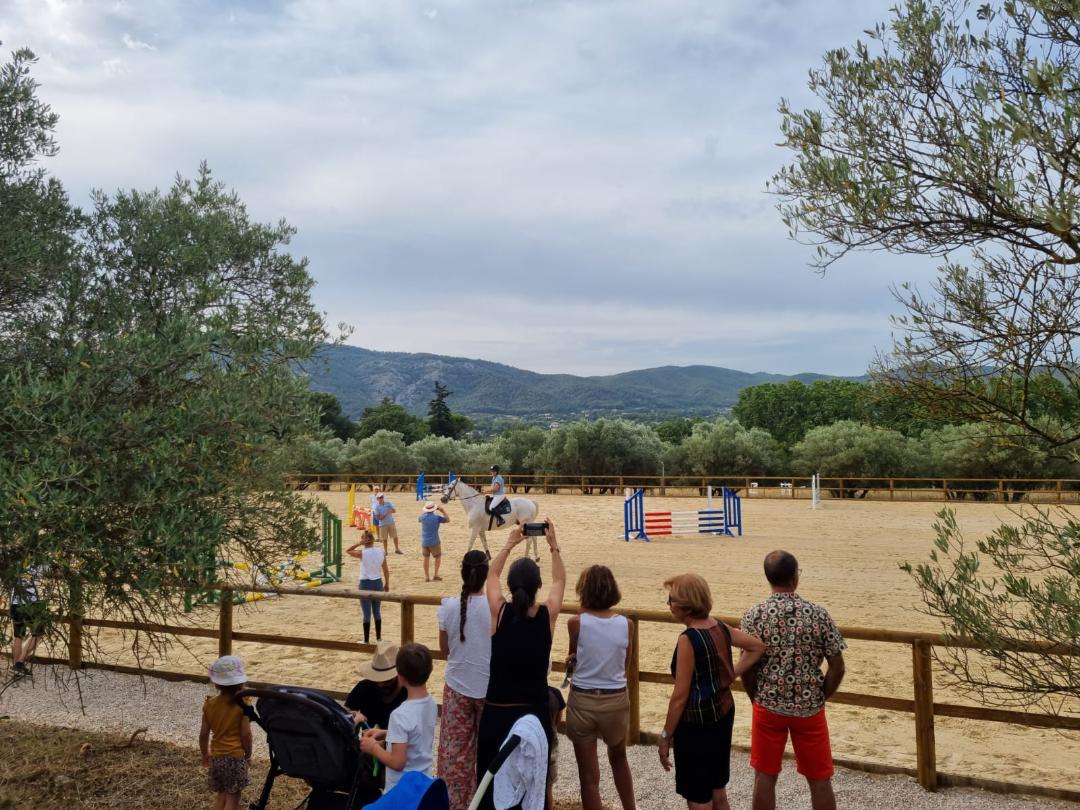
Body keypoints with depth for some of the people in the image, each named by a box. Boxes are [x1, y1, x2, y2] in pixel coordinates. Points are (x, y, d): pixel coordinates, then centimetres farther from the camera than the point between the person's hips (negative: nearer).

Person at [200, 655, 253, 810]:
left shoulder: (209, 704, -2)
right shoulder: (242, 704, -14)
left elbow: (204, 734, 3)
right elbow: (246, 734, -13)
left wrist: (205, 754, 19)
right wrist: (248, 755, 3)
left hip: (217, 756, 4)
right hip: (235, 756, -4)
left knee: (220, 795, 19)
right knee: (233, 797, 5)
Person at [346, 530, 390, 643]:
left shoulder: (362, 553, -14)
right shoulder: (381, 552, -4)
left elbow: (347, 551, 1)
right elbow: (386, 570, 2)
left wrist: (359, 544, -9)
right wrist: (387, 584, 14)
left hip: (365, 584, -4)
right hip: (378, 583, 4)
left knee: (366, 614, 4)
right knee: (377, 611, 17)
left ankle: (366, 640, 10)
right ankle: (378, 637, 24)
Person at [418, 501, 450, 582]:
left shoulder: (423, 517, -7)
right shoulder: (437, 518, -16)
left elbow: (419, 518, 19)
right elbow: (448, 520, 0)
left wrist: (424, 511, 20)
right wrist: (443, 511, 3)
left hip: (424, 541, 3)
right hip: (434, 542, -3)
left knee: (426, 558, 16)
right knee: (438, 557, 15)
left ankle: (426, 577, 17)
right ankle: (436, 574, 6)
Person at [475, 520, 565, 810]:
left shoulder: (500, 612, -12)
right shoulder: (547, 615, -11)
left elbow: (492, 575, 8)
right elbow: (560, 581, 9)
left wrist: (510, 543, 13)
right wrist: (553, 544, 9)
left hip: (497, 710, 0)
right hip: (535, 711, 0)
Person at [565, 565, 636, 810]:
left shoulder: (576, 622, -13)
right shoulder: (625, 624, -7)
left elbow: (572, 658, 4)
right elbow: (624, 664, 7)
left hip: (582, 701, -3)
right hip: (616, 700, 3)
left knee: (589, 775, 9)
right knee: (618, 759, 30)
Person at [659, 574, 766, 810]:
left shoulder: (688, 639, -21)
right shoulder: (720, 628, 0)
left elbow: (680, 695, -19)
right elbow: (758, 646, 12)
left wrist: (666, 736, -10)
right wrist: (731, 676, 8)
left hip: (696, 724, -8)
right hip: (723, 714, 8)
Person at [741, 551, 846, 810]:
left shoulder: (754, 615, -10)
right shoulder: (818, 614, -10)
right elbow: (837, 667, -7)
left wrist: (757, 699, 9)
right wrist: (819, 698, 8)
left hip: (768, 707, 0)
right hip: (809, 708, 0)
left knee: (765, 777, 13)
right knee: (820, 779, 13)